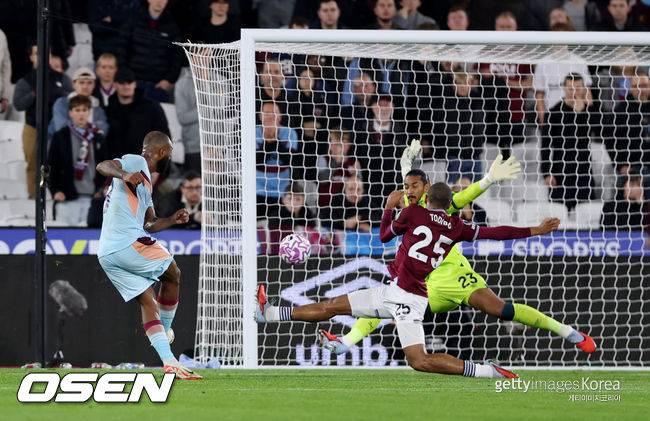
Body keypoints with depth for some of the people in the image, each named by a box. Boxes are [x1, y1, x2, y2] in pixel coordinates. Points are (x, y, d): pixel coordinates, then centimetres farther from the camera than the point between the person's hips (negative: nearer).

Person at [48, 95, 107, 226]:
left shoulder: (98, 137, 11)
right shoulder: (60, 137, 3)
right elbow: (51, 166, 3)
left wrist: (102, 189, 6)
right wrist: (55, 190, -6)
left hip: (92, 196, 2)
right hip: (67, 196, -2)